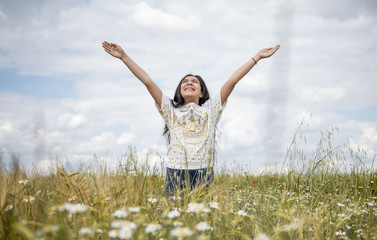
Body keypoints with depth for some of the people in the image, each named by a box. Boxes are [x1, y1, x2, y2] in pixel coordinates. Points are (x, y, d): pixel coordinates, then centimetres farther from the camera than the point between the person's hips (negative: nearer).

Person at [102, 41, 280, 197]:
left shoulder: (210, 110, 14)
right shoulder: (171, 111, 13)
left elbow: (232, 81, 11)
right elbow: (148, 81, 8)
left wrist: (257, 57, 12)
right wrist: (124, 57, 4)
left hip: (203, 176, 0)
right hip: (175, 175, 0)